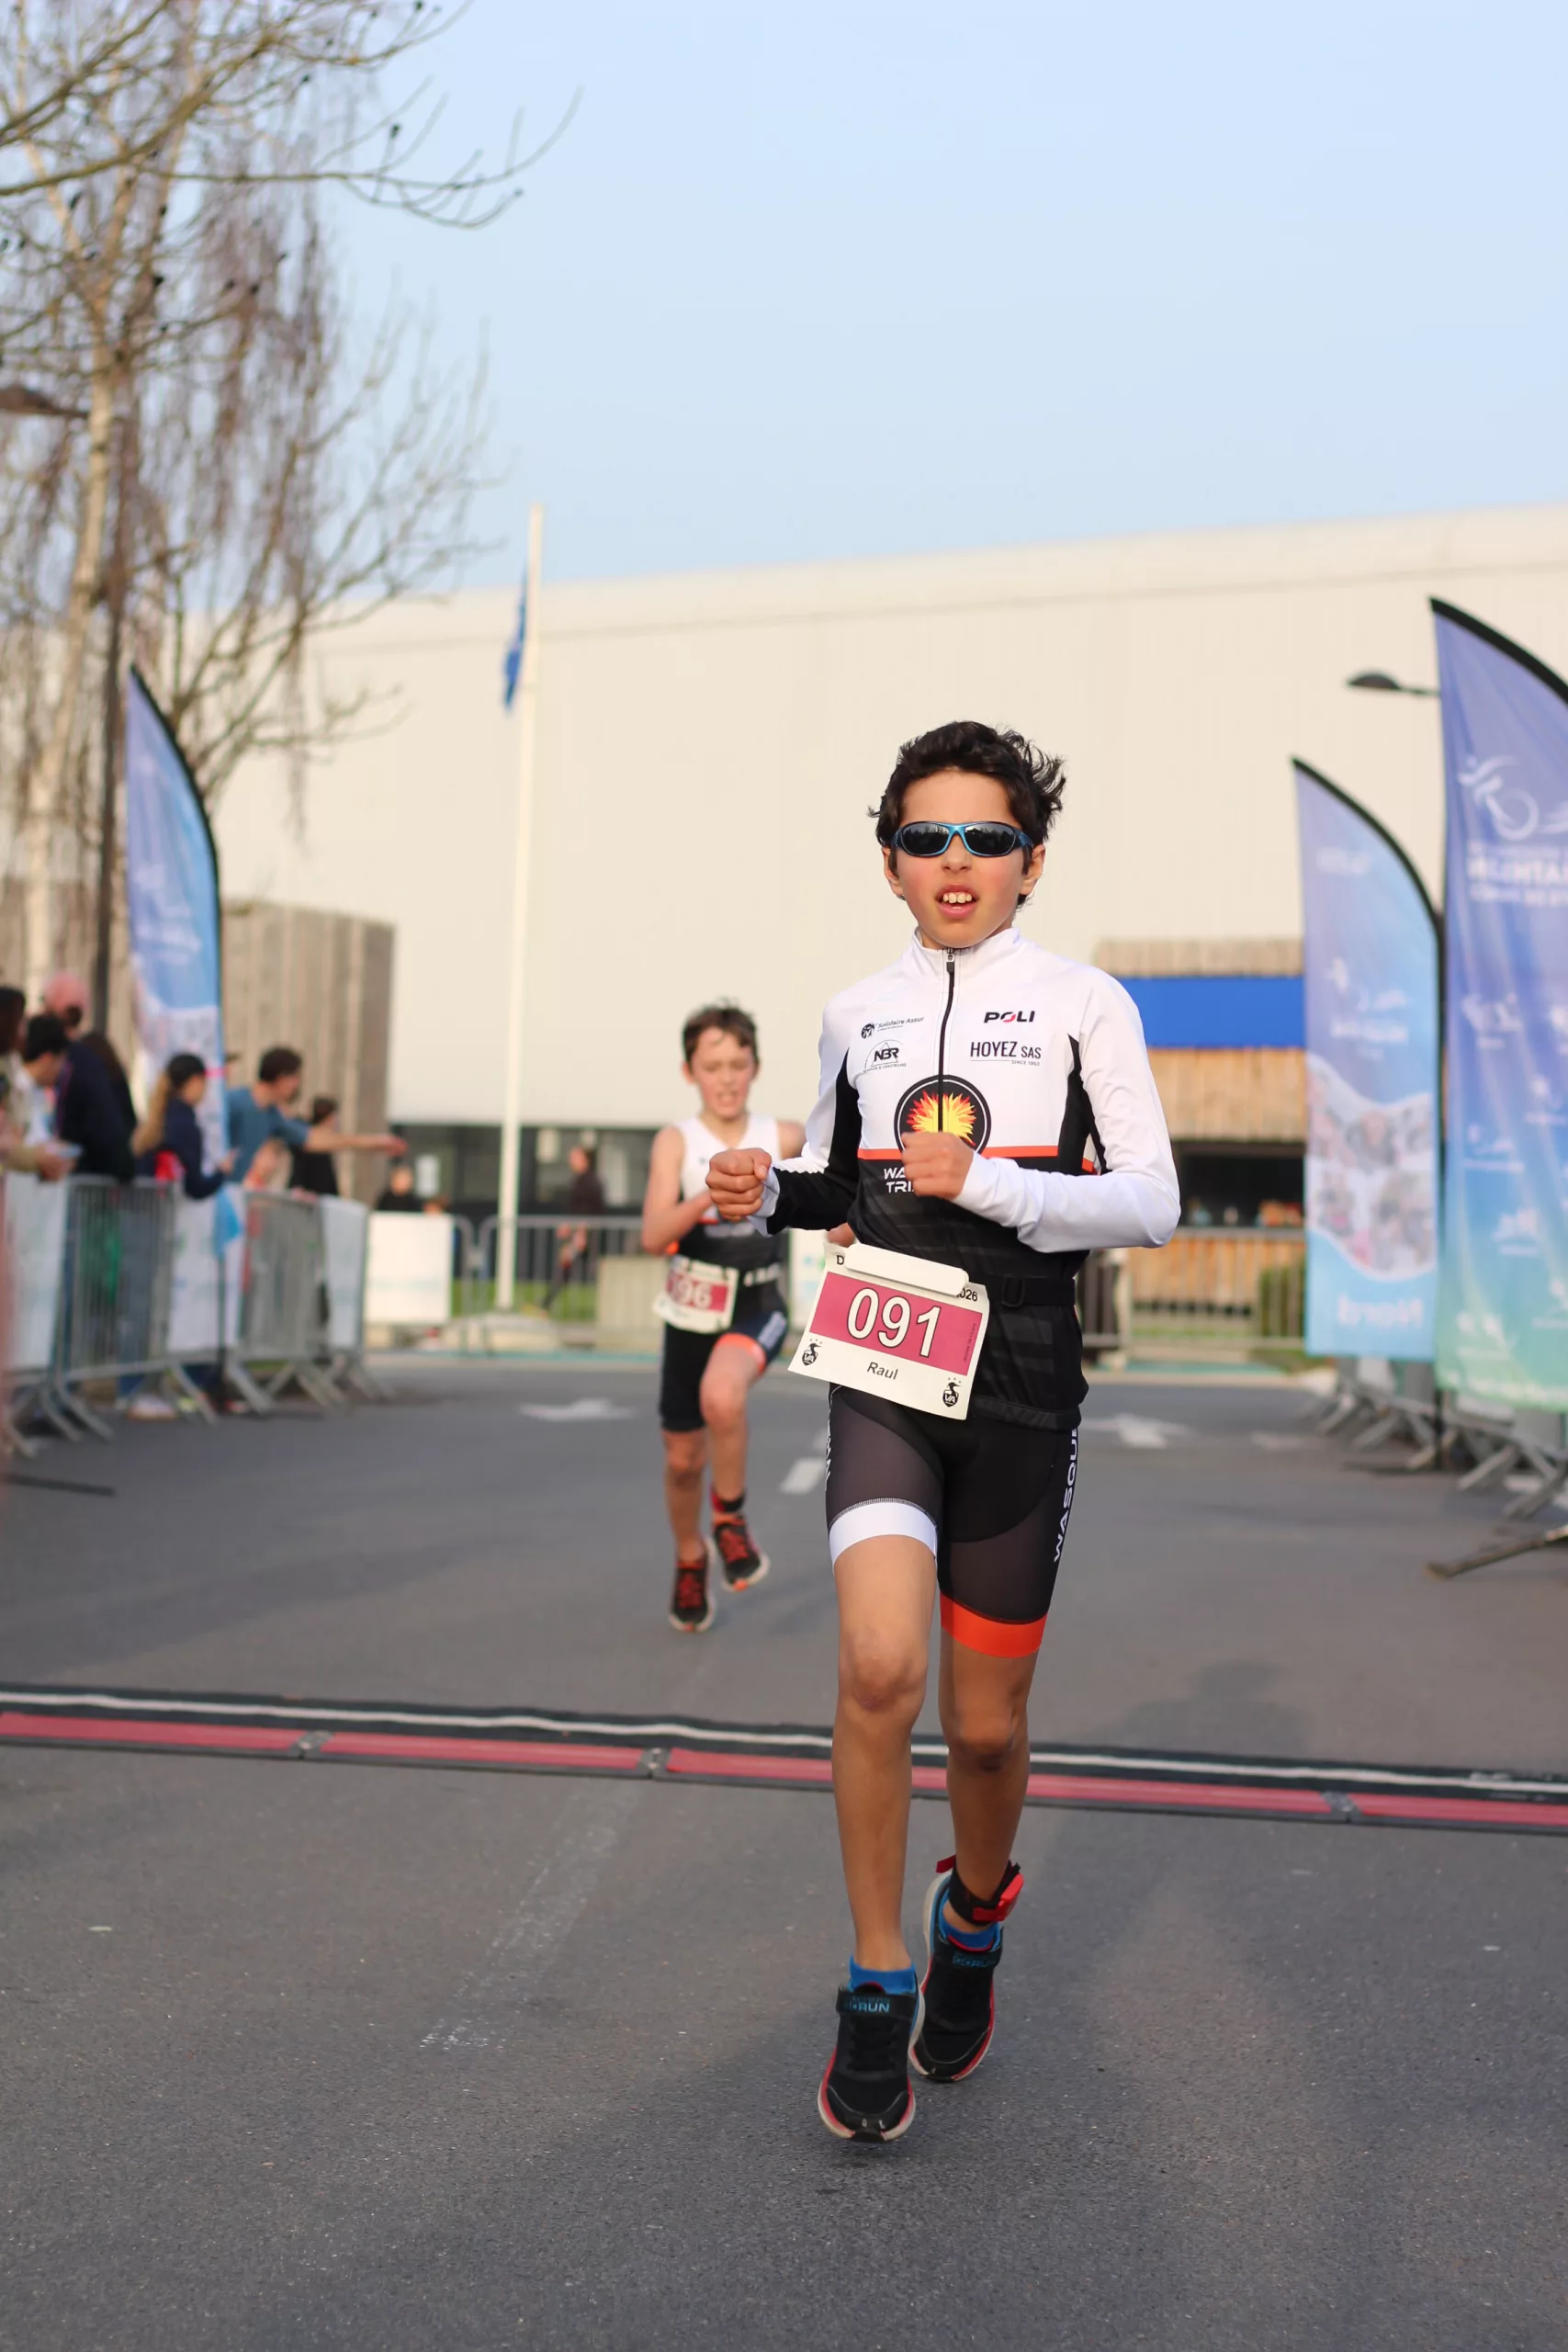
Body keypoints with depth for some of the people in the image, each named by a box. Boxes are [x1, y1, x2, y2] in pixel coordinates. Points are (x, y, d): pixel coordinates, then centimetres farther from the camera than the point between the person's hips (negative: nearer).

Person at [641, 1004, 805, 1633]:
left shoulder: (784, 1137, -7)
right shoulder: (676, 1142, -12)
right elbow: (653, 1234, -25)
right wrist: (710, 1196, -41)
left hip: (757, 1311, -1)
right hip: (691, 1316, 1)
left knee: (722, 1396, -33)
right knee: (682, 1458, 11)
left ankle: (730, 1516, -6)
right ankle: (691, 1560, 41)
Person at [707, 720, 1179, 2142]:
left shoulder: (1082, 1002, 0)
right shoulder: (857, 1016, 11)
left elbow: (1152, 1205, -5)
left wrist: (985, 1182, -18)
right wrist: (764, 1194, 2)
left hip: (1022, 1391, -1)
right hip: (882, 1370, 2)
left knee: (986, 1724, 5)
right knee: (879, 1667, -20)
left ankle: (976, 1913, 38)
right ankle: (879, 1985, -2)